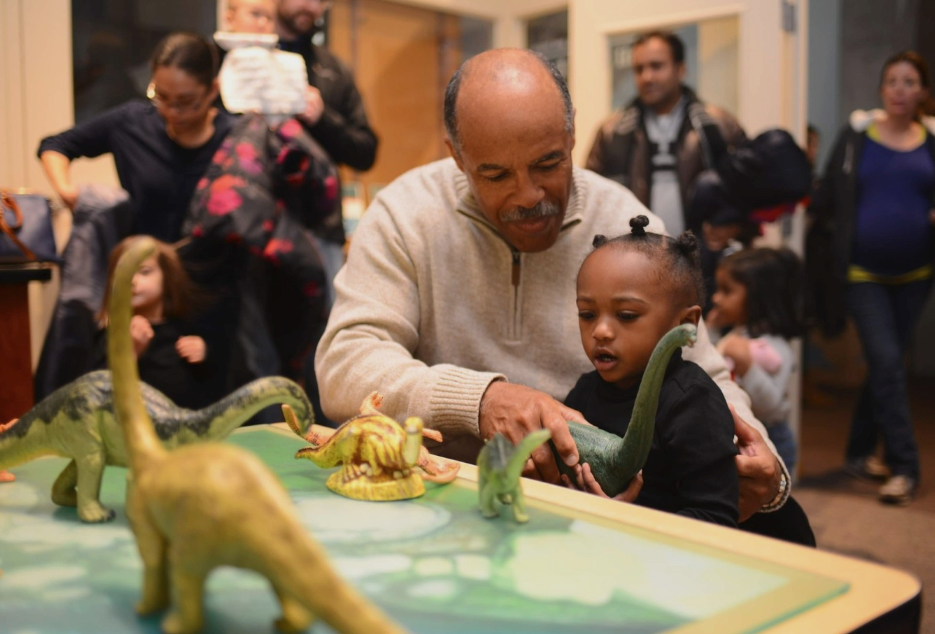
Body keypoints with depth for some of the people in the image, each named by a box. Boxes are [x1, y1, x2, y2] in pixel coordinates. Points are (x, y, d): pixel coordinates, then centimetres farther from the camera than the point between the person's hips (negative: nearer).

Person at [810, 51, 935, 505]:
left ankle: (860, 452, 26)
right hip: (863, 272, -3)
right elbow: (826, 196, 0)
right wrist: (832, 245, -5)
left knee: (884, 363, 11)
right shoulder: (856, 134, -1)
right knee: (886, 362, -10)